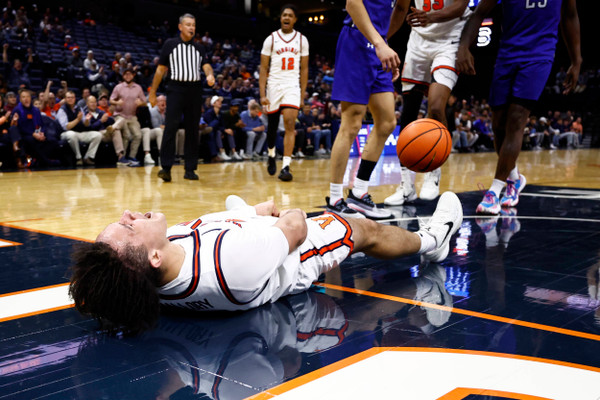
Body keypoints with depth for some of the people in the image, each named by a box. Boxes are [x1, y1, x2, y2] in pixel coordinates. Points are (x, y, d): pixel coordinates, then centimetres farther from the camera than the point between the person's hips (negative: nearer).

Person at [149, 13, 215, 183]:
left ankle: (190, 169, 9)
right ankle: (166, 167, -11)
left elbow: (206, 65, 1)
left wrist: (210, 75, -23)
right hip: (176, 88, -3)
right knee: (170, 127, -13)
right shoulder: (170, 44, 5)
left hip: (195, 90, 3)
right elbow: (161, 69, 6)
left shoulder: (199, 48, 14)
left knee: (192, 129, 4)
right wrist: (152, 92, 3)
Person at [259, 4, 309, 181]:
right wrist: (262, 95, -8)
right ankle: (271, 155, 39)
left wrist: (302, 94, 3)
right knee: (272, 125, 12)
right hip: (274, 85, 1)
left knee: (290, 124, -16)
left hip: (293, 86, -1)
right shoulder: (271, 39, 2)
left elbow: (304, 69, 9)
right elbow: (263, 68, 1)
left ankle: (285, 167, -17)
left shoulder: (302, 40, 6)